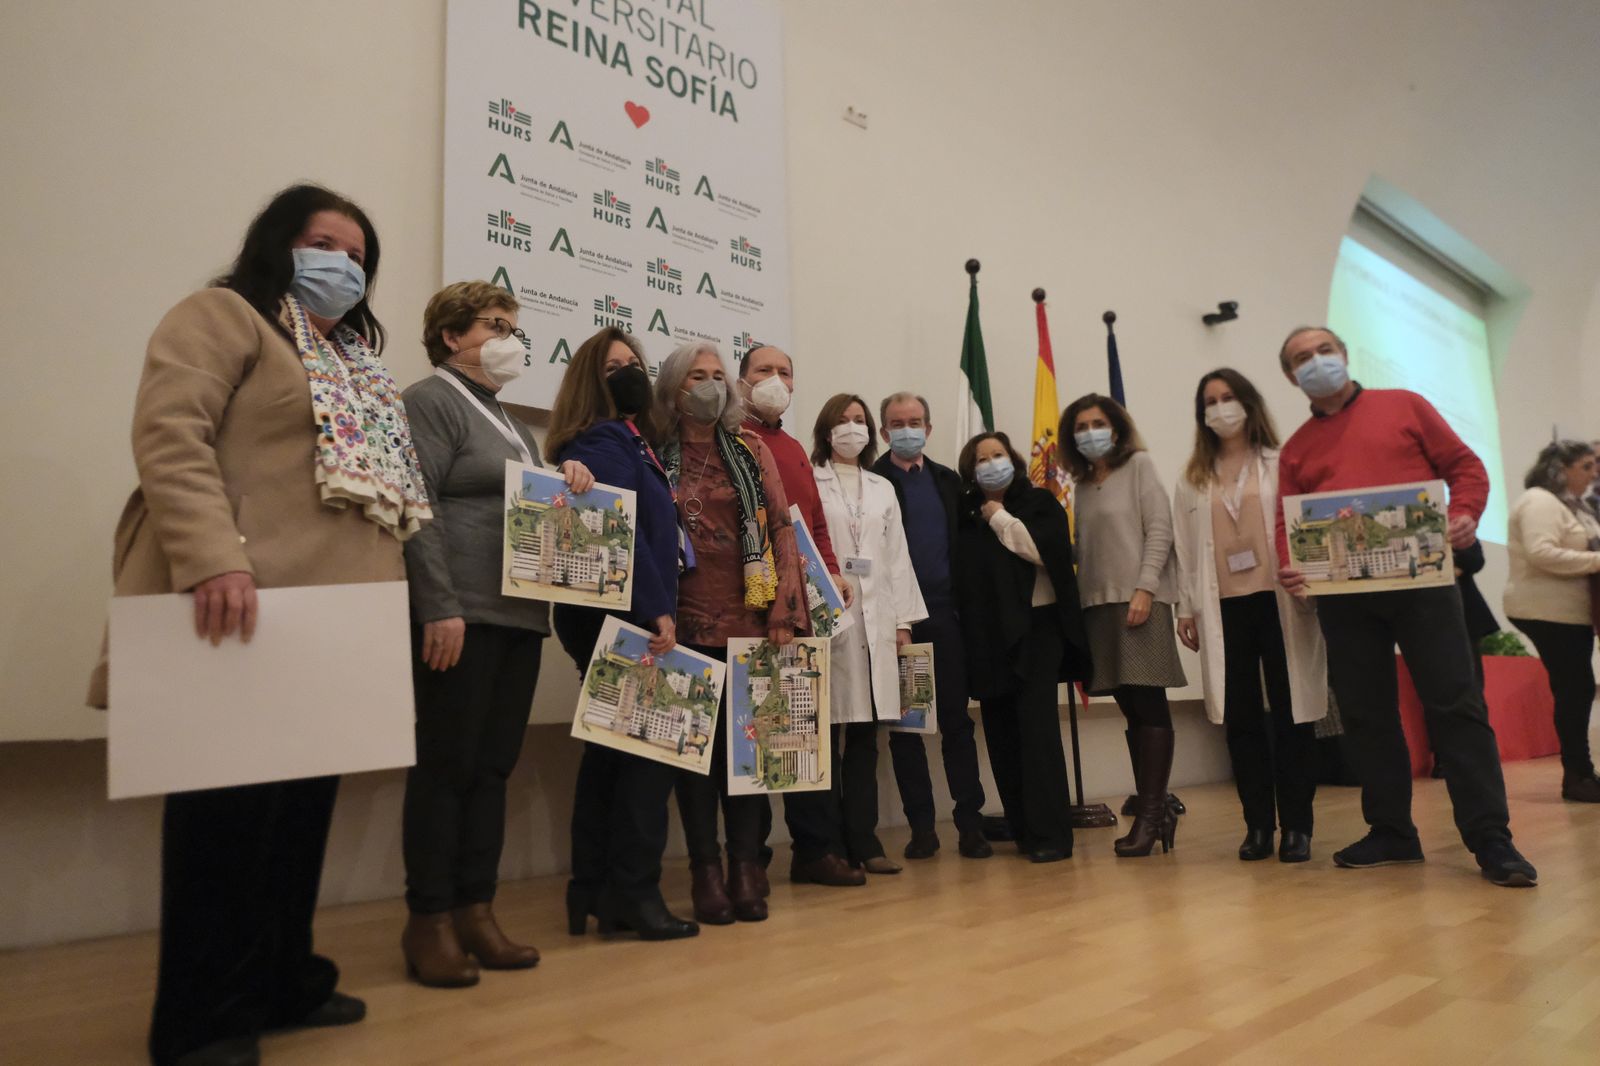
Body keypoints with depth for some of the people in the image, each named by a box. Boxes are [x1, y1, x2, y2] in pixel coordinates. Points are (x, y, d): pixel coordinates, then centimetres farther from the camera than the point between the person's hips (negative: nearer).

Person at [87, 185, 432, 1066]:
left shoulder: (354, 360, 26)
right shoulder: (223, 315, 1)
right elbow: (168, 433, -14)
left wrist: (386, 592, 16)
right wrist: (213, 558, -27)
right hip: (245, 607, -8)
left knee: (305, 802, 12)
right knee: (230, 804, -2)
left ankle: (282, 983, 25)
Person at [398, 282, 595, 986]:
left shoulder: (512, 423, 23)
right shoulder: (430, 401, -2)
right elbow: (418, 510, -13)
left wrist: (569, 482, 4)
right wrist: (440, 608, -21)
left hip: (519, 617, 8)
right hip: (462, 615, -8)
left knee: (494, 766, 9)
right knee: (447, 765, -2)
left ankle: (476, 912, 17)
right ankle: (428, 921, 9)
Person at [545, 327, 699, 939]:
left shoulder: (630, 443, 21)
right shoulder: (601, 445, -8)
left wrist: (657, 609, 14)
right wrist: (656, 609, -23)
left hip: (625, 621, 10)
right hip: (622, 619, -10)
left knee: (615, 751, 11)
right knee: (651, 748, -6)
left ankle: (594, 892, 18)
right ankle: (632, 892, 0)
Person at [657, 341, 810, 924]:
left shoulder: (752, 450, 9)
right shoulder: (655, 455, 7)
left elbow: (782, 528, 4)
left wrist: (784, 613, -5)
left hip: (750, 619, 1)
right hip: (688, 622, -1)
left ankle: (746, 865, 13)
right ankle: (706, 869, 12)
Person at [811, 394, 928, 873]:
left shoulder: (883, 489, 20)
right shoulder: (809, 484, 5)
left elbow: (897, 557, 16)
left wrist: (904, 620, 10)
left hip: (875, 621, 4)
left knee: (865, 735, 5)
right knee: (827, 734, -4)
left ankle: (863, 838, 11)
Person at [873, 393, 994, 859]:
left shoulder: (948, 481, 13)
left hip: (945, 615, 3)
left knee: (957, 721, 5)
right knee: (904, 726, 5)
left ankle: (970, 821, 13)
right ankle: (921, 826, 14)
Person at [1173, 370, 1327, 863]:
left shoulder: (1282, 465, 6)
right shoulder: (1193, 480, 14)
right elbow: (1186, 546, 11)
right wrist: (1186, 607, 7)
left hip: (1279, 600, -2)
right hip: (1225, 607, 2)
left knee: (1290, 712, 1)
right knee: (1241, 717, 5)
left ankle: (1297, 825, 9)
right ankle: (1258, 824, 13)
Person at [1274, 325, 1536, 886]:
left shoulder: (1404, 406, 10)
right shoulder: (1295, 449, 13)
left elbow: (1464, 465, 7)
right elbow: (1288, 523, 7)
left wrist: (1464, 514, -12)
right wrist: (1289, 566, -12)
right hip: (1342, 596, 3)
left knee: (1454, 704, -4)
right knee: (1365, 713, 6)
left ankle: (1491, 838, 3)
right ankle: (1391, 831, 17)